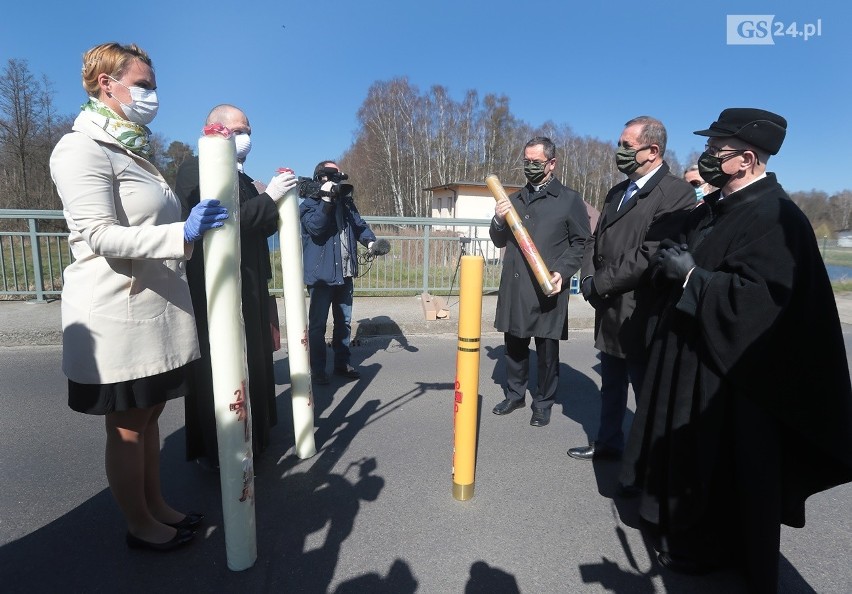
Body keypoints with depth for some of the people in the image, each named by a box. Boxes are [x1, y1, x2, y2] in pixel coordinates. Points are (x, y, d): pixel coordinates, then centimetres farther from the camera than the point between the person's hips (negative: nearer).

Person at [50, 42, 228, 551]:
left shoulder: (137, 151, 18)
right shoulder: (82, 149, -10)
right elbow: (101, 236, -21)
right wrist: (182, 233, -32)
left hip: (158, 312, 8)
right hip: (119, 318, -8)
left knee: (150, 417, 17)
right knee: (127, 429, 7)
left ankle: (157, 506, 32)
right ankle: (140, 526, 24)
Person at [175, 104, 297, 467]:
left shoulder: (242, 178, 18)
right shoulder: (195, 170, -7)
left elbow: (260, 227, 20)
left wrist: (278, 201, 4)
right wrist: (268, 197, -17)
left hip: (250, 290, 8)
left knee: (252, 365, 13)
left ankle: (250, 436, 27)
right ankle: (215, 451, 13)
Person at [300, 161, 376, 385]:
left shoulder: (346, 202, 13)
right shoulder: (309, 204, -5)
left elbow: (360, 225, 9)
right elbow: (315, 227, -22)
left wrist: (370, 241, -12)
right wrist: (326, 200, -23)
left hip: (345, 273, 6)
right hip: (321, 274, -6)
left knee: (344, 322, 14)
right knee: (318, 324, 1)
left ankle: (343, 363, 27)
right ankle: (317, 369, 11)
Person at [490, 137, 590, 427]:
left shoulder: (570, 199, 2)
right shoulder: (514, 200, 16)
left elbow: (581, 243, 1)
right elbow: (500, 241, 17)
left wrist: (562, 272, -14)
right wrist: (498, 221, -4)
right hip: (514, 288, 4)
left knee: (547, 349, 5)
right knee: (514, 345, 14)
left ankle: (543, 403, 21)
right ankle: (515, 394, 31)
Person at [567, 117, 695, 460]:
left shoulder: (676, 194, -15)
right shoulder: (617, 192, 14)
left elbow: (649, 256, -23)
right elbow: (596, 241, 14)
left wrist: (599, 284, -15)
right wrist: (589, 280, -2)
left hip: (639, 314, -8)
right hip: (609, 309, 8)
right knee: (611, 384, 21)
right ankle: (608, 442, 38)